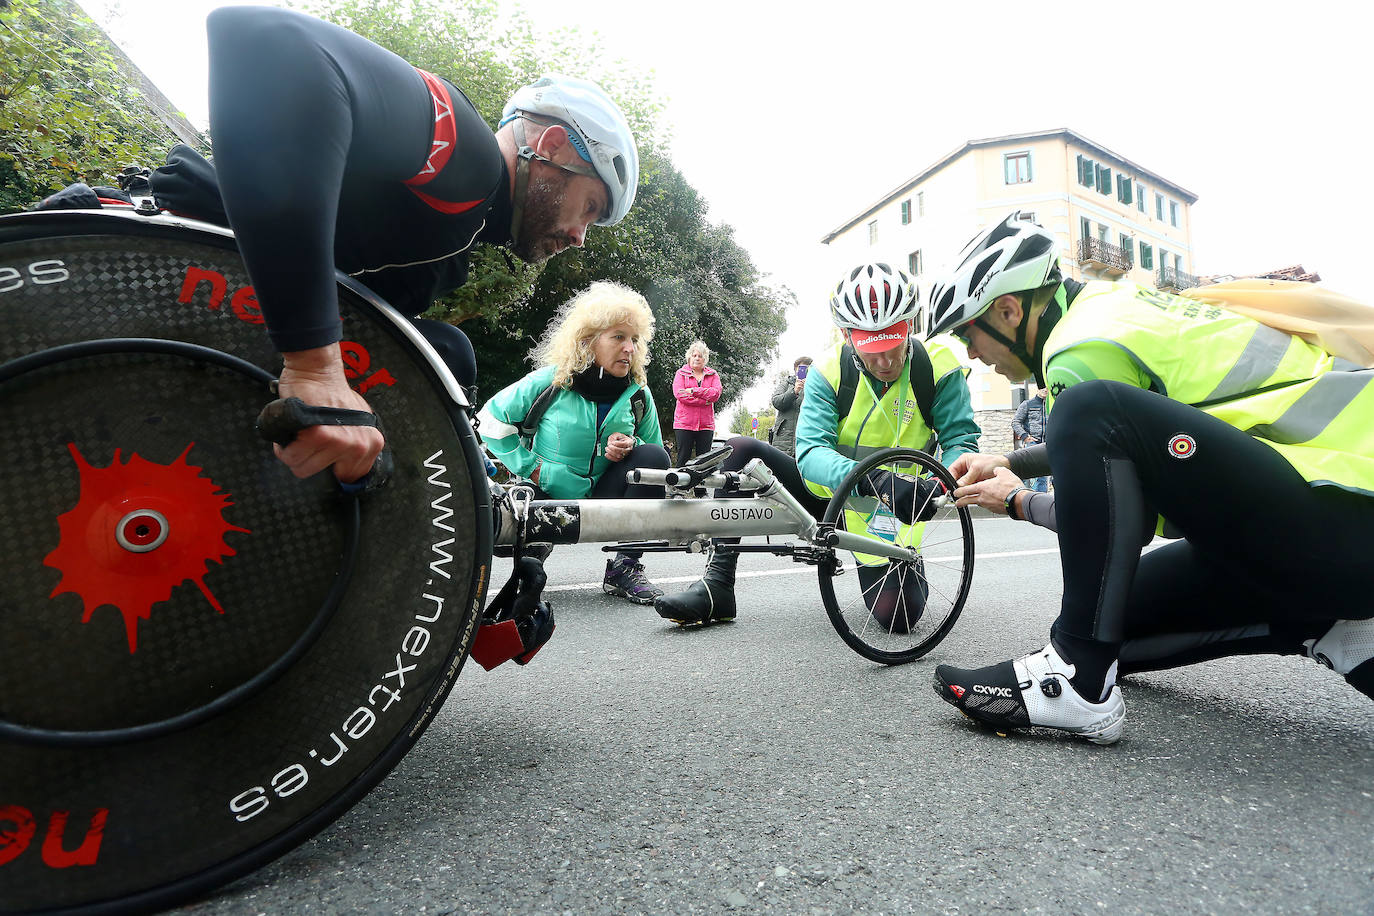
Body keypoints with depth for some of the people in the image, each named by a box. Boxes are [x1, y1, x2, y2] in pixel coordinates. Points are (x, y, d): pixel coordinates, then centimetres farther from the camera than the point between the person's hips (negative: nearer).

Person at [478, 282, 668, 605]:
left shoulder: (638, 393, -2)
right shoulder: (552, 380, -11)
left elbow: (652, 450, 9)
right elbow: (490, 419, -2)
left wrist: (631, 445, -15)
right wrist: (529, 466, -9)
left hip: (602, 499, 3)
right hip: (547, 499, -2)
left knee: (654, 456, -23)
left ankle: (624, 567, -16)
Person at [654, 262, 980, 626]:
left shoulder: (936, 364, -13)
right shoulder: (830, 370, -14)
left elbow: (962, 440, -8)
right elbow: (811, 451, -27)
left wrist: (943, 483, -32)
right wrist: (875, 478, -45)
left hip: (889, 513, -1)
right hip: (828, 494, 2)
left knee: (898, 615, -23)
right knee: (739, 451, -19)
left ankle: (906, 569, 18)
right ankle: (717, 586, -17)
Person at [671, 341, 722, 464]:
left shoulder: (712, 374, 14)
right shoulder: (681, 373, 8)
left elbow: (716, 393, -3)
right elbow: (679, 394, -9)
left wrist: (693, 391, -11)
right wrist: (705, 400, -11)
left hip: (706, 424, 2)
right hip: (684, 423, -2)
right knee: (683, 460, -3)